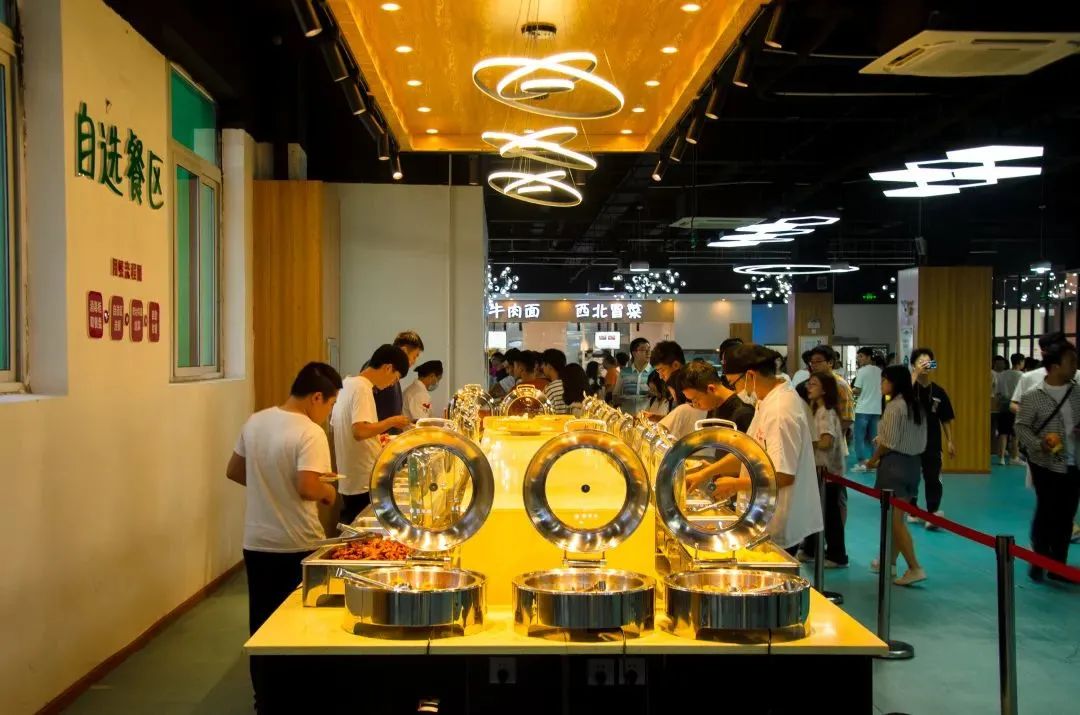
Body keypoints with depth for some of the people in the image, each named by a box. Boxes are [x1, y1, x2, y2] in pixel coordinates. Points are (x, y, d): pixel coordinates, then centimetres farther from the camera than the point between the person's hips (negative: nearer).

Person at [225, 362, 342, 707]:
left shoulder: (255, 421, 3)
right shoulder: (310, 432, -18)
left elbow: (234, 472, 11)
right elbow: (307, 487, -26)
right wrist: (328, 492, -6)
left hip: (256, 543, 6)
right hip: (297, 546, -6)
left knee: (262, 624, 15)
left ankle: (264, 696, 26)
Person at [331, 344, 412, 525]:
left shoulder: (348, 384, 11)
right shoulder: (362, 388, -17)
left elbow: (334, 425, 20)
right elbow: (359, 431, -28)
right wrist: (391, 421, -15)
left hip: (349, 480, 9)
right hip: (364, 482, -9)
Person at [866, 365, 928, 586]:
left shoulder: (894, 406, -15)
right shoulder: (916, 405, 11)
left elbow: (889, 443, -15)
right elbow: (919, 441, 11)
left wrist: (873, 459, 1)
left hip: (894, 464, -9)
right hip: (912, 462, 9)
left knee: (894, 519, -5)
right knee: (896, 517, 16)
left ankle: (915, 568, -9)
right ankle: (890, 561, 24)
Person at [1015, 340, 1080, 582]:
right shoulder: (1033, 397, -9)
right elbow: (1021, 426, -8)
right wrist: (1039, 445, -23)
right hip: (1047, 465, -4)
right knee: (1046, 514, 0)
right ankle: (1038, 563, 15)